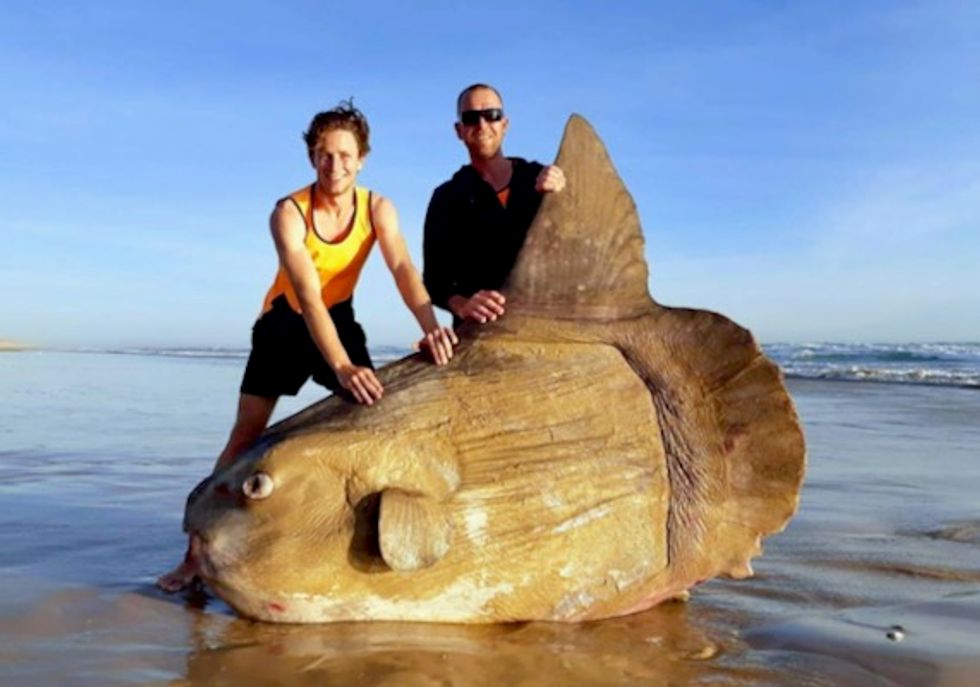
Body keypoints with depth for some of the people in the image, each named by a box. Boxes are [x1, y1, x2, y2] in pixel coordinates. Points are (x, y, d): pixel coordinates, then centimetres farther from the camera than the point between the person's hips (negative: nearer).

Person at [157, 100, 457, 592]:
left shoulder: (377, 208, -15)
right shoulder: (289, 213, -25)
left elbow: (402, 266, -31)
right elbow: (308, 297, -36)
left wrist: (430, 325, -50)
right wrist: (342, 367, -48)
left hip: (340, 318, 3)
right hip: (286, 320, -3)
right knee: (246, 434, -4)